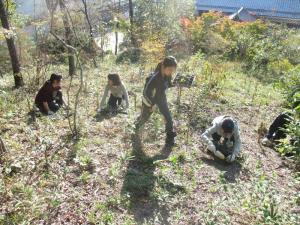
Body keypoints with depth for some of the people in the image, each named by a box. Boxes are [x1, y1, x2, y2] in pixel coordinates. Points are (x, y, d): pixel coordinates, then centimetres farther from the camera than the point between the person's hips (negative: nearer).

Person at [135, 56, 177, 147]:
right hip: (150, 98, -5)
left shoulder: (167, 75, -20)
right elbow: (146, 92, -31)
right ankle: (137, 126, 55)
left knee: (168, 117, 0)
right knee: (144, 117, 20)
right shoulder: (154, 77, -39)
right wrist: (153, 104, -23)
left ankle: (170, 139, 19)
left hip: (161, 98, 5)